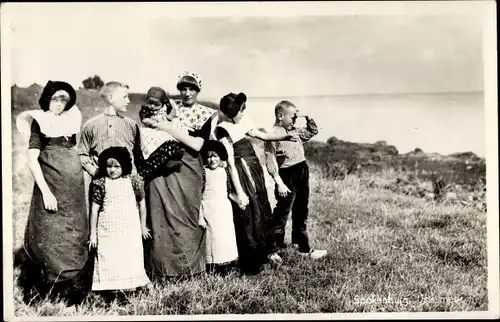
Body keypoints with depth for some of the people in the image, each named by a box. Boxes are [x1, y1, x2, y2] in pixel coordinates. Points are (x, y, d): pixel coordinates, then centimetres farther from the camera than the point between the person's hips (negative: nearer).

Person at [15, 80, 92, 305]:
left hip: (74, 188, 5)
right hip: (50, 187, -4)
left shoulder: (72, 119, 12)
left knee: (74, 239, 6)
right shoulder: (39, 122, 0)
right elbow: (32, 160, -8)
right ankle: (43, 293, 5)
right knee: (48, 238, -4)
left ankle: (73, 291, 14)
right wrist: (46, 192, -15)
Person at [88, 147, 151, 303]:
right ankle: (113, 290, 0)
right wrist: (93, 234, 3)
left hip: (131, 229, 1)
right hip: (108, 230, -1)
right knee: (110, 260, -3)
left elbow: (141, 203, 13)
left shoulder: (133, 181, 2)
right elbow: (94, 209, 3)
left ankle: (130, 288, 7)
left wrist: (143, 226, 17)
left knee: (131, 259, 0)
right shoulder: (100, 183, 0)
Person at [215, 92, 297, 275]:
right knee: (249, 216, 1)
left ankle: (267, 251, 35)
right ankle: (250, 264, 16)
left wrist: (284, 137, 15)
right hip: (242, 175, -8)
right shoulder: (224, 130, -19)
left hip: (254, 169, 8)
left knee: (263, 210, 17)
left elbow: (260, 135, 20)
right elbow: (231, 163, -20)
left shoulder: (241, 122, 3)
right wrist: (239, 192, -20)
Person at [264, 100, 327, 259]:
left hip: (302, 174, 8)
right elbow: (270, 161, -17)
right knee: (282, 212, 0)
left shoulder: (295, 131, 11)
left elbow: (313, 131, 28)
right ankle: (275, 245, 13)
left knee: (301, 213, 15)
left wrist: (308, 118, 9)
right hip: (287, 177, -8)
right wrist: (279, 183, -21)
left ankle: (303, 247, 24)